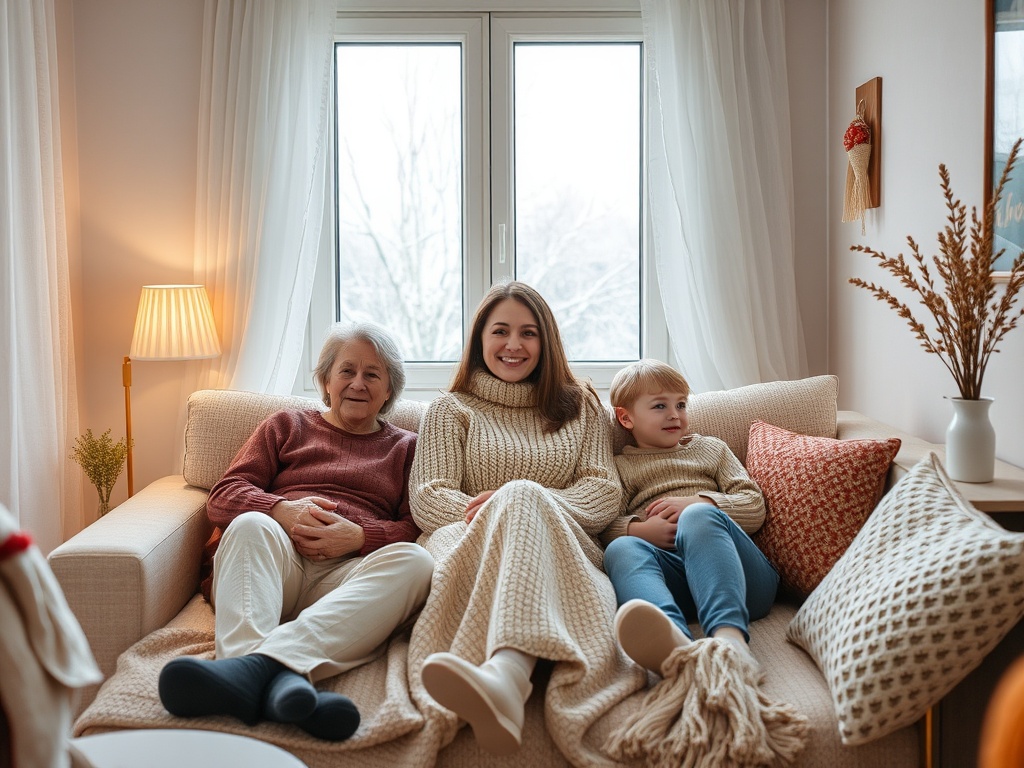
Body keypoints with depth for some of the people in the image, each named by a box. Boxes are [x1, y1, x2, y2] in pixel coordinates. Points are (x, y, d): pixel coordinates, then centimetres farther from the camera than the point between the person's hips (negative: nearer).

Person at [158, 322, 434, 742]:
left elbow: (419, 528, 10)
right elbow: (222, 498, 14)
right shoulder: (286, 426, 26)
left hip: (348, 575, 0)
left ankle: (261, 663, -54)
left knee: (414, 561, -32)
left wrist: (359, 536, -11)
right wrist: (282, 510, -8)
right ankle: (282, 678, -59)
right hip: (278, 560, 1)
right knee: (251, 525, -32)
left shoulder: (405, 447, 25)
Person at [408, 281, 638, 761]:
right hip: (469, 542, 0)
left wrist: (524, 501, -11)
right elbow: (427, 500, 9)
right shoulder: (451, 410, 23)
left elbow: (605, 493, 10)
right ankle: (505, 680, -70)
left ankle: (504, 673, -67)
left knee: (520, 495, -37)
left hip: (565, 549, 0)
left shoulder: (581, 407, 25)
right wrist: (484, 514, -16)